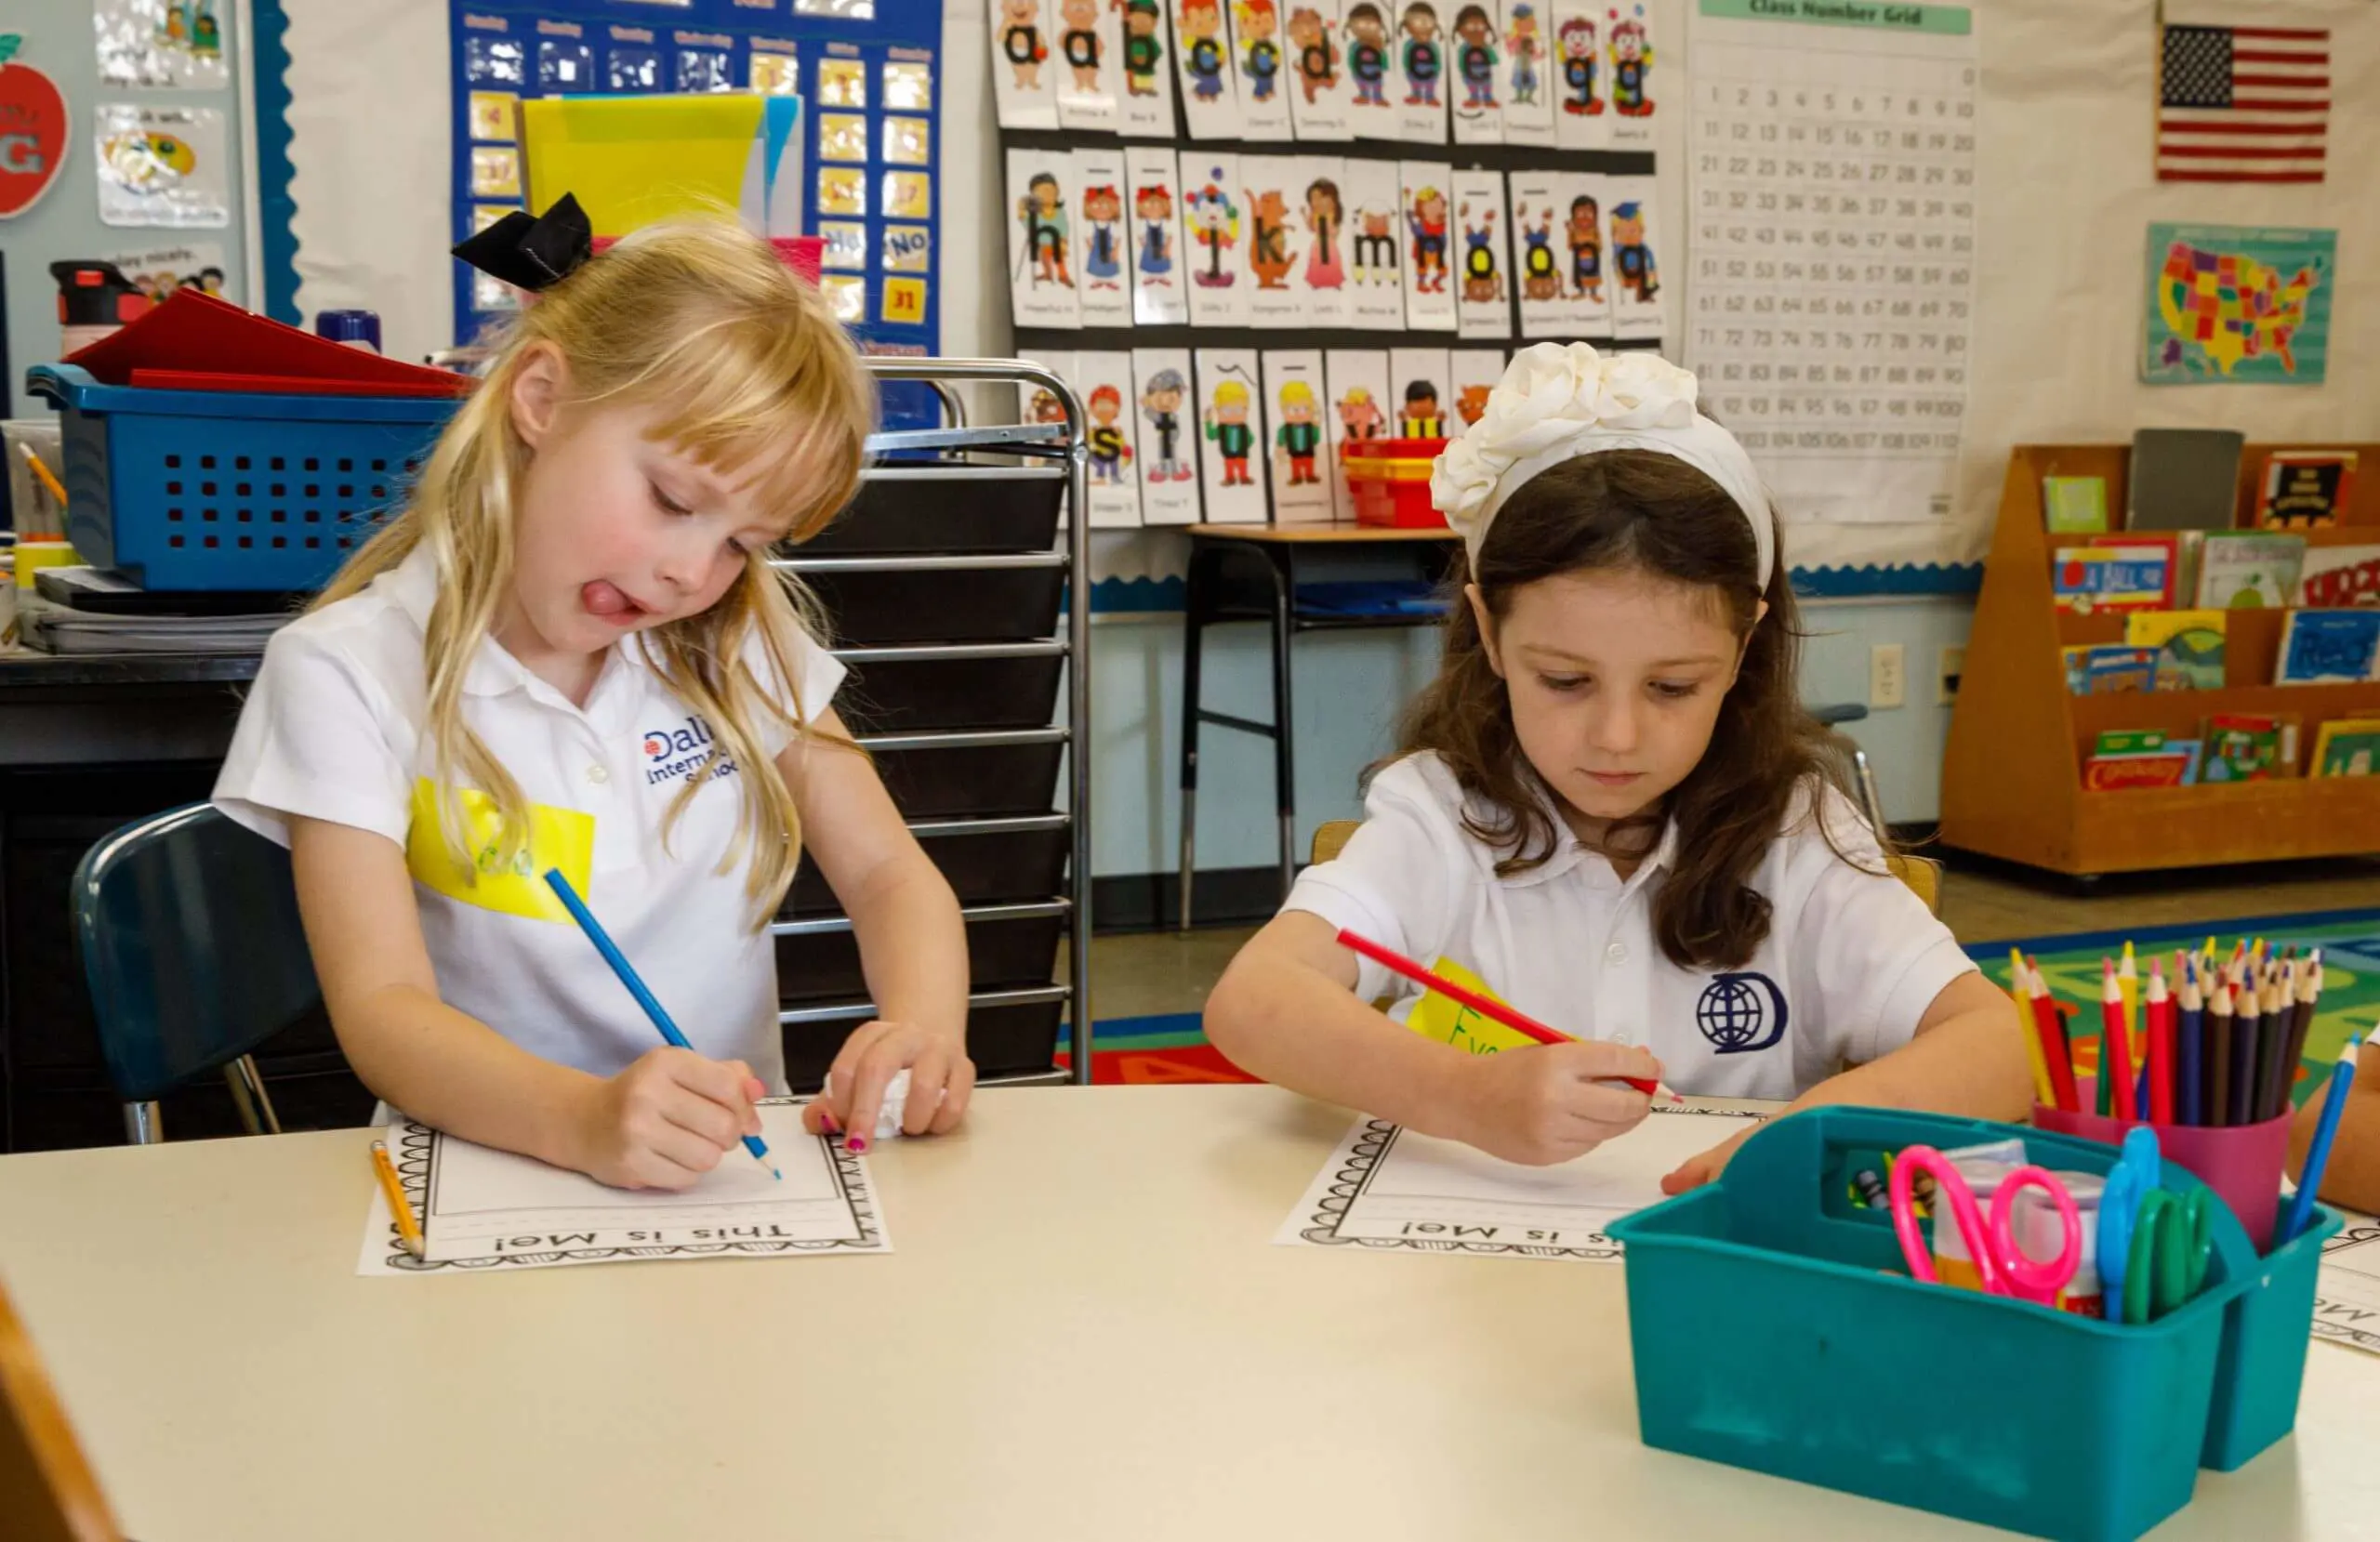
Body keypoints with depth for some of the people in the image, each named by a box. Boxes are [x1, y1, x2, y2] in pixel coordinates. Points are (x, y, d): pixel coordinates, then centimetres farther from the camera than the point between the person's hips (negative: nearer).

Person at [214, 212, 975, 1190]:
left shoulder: (739, 643, 7)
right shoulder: (345, 675, -7)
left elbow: (889, 875, 6)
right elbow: (381, 1009, -15)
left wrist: (923, 1030, -16)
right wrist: (583, 1120, -34)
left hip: (735, 1167, 4)